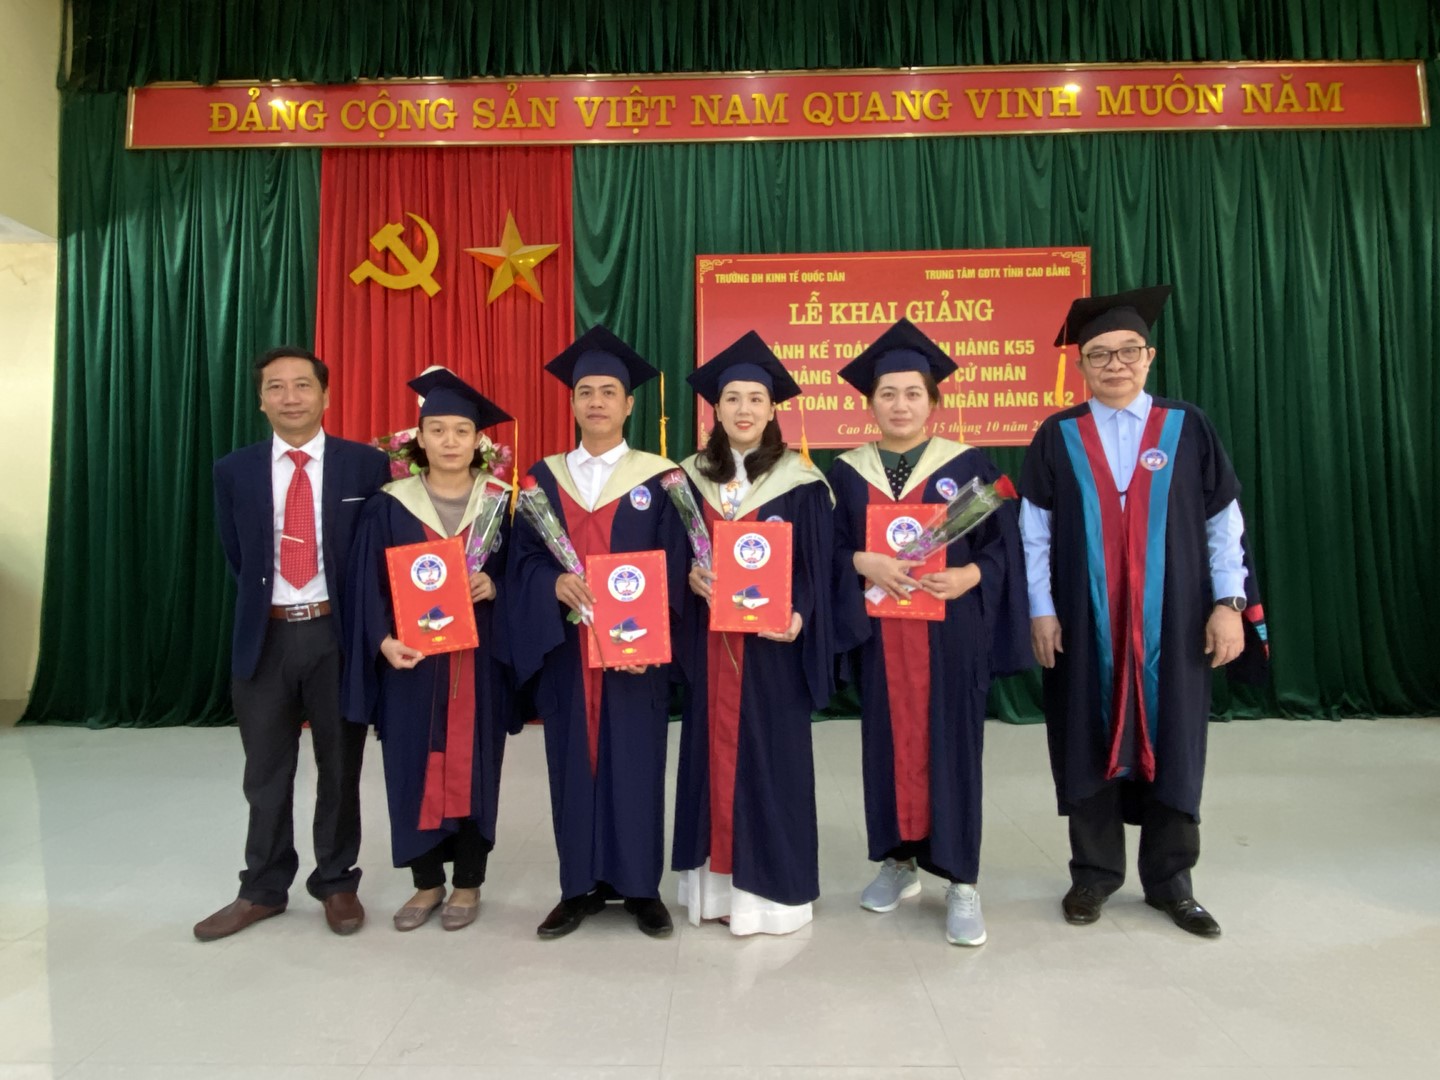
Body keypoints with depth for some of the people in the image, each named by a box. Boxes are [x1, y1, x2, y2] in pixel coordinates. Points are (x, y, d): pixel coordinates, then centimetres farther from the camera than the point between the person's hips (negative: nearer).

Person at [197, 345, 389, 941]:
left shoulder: (366, 465, -4)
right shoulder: (234, 470, 3)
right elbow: (236, 558, 12)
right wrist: (261, 608, 9)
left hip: (338, 633, -2)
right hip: (265, 635, 2)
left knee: (340, 767, 10)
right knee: (266, 773, 13)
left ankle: (337, 883, 27)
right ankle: (263, 890, 30)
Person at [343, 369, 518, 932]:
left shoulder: (502, 502, 1)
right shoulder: (389, 505, 2)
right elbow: (368, 584, -1)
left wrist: (494, 588, -18)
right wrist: (384, 641, -15)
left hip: (479, 658, 0)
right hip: (411, 659, 1)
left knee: (472, 764, 6)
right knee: (415, 767, 7)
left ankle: (468, 882, 23)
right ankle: (427, 882, 26)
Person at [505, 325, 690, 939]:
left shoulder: (659, 478, 1)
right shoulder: (544, 477, 9)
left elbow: (673, 567, -3)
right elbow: (523, 559, 4)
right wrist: (555, 583, -18)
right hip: (564, 647, 2)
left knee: (635, 761, 3)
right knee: (573, 761, 8)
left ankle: (641, 886, 19)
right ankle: (581, 884, 22)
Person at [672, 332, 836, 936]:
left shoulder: (800, 482, -3)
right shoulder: (692, 478, 7)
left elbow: (814, 564, -5)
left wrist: (796, 615, -21)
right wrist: (690, 575, -9)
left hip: (771, 638, -3)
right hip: (709, 639, 4)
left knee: (770, 756, 2)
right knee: (714, 751, 10)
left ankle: (772, 886, 16)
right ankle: (720, 879, 23)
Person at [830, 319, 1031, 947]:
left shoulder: (967, 464, 2)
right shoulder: (847, 471, 6)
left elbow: (1002, 543, 1)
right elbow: (828, 549, 2)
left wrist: (969, 576, -17)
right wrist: (864, 562, -17)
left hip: (951, 631, -2)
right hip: (881, 633, 2)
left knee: (951, 746, 1)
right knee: (888, 743, 9)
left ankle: (961, 882, 13)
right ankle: (899, 861, 26)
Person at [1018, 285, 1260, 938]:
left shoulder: (1189, 429, 3)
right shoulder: (1056, 438, 1)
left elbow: (1224, 522, 4)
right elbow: (1034, 531, 0)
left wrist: (1228, 603, -2)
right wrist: (1041, 609, -6)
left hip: (1172, 623, 1)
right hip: (1084, 624, 0)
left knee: (1171, 744, 8)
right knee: (1090, 744, 7)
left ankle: (1168, 879, 24)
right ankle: (1093, 873, 22)